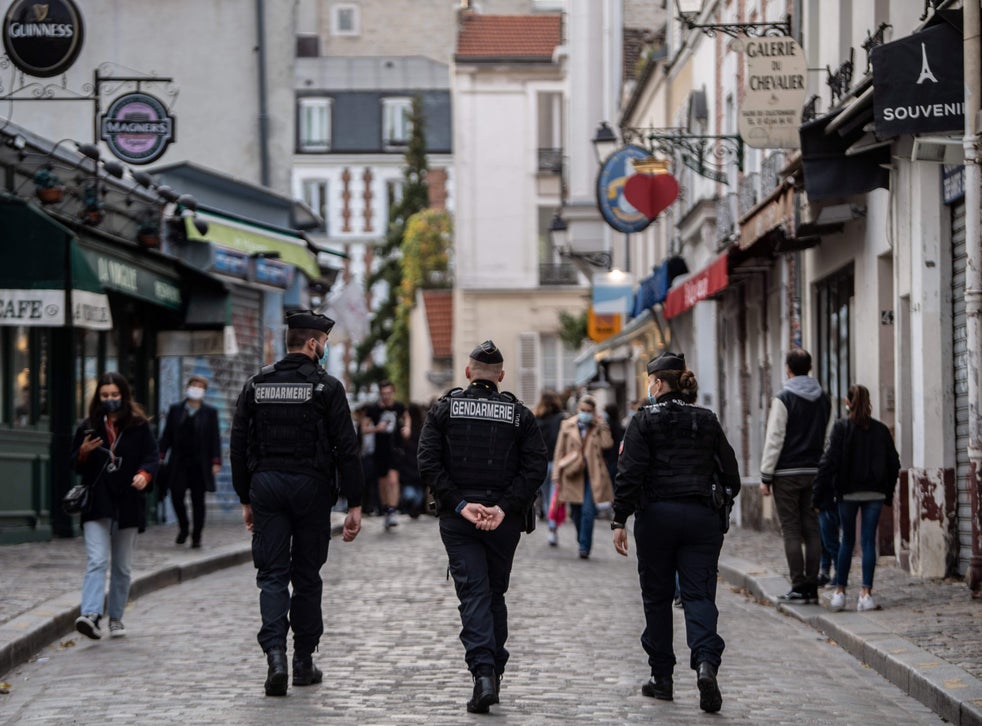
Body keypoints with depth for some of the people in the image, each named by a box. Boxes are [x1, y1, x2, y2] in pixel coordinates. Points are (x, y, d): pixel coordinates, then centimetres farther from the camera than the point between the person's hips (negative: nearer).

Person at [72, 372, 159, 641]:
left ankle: (116, 618, 19)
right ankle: (90, 615, -28)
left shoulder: (139, 426, 2)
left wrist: (145, 474, -20)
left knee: (123, 566, 8)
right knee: (96, 560, -15)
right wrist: (84, 452, -10)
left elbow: (152, 456, 1)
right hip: (97, 504, 0)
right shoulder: (89, 427, 7)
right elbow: (75, 463, 12)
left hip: (128, 504, 0)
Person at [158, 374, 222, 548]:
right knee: (176, 495, -8)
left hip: (200, 464, -1)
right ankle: (183, 527, 16)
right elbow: (167, 435, 8)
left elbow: (215, 438, 3)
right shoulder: (176, 410, 9)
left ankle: (196, 537, 10)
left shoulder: (210, 413, 5)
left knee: (198, 501, 2)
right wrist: (160, 456, 0)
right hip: (179, 462, 1)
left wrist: (216, 461, -5)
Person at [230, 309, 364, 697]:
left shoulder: (256, 384, 5)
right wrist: (354, 504, -4)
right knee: (306, 576, 10)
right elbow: (346, 449, -9)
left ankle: (275, 653, -17)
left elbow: (239, 445, 7)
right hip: (311, 489, -2)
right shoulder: (327, 387, -6)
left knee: (272, 575, 2)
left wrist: (246, 499, 14)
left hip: (265, 485, 2)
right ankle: (303, 661, 16)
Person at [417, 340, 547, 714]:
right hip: (504, 520, 1)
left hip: (457, 518, -1)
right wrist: (505, 507, -10)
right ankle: (494, 673, 20)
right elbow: (535, 466, -6)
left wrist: (459, 503, -9)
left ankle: (483, 673, -21)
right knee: (495, 593, 16)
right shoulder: (519, 413, 4)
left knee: (474, 594, -4)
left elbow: (428, 463, -8)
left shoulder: (444, 409, 2)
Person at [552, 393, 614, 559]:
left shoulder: (598, 426, 7)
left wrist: (602, 426, -11)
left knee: (588, 511, -12)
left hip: (592, 476, -2)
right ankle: (582, 542, 29)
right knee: (576, 513, 8)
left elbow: (607, 444, -12)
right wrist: (557, 475, 3)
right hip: (573, 475, 2)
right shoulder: (567, 426, 7)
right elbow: (560, 451, 8)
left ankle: (584, 547, -9)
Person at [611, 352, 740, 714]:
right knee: (699, 594, -1)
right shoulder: (707, 420, 9)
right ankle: (706, 663, -25)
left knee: (657, 597, 9)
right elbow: (730, 472, 9)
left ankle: (661, 677, 14)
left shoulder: (644, 421, -2)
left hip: (656, 515, -2)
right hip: (702, 518, 2)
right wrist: (720, 506, 22)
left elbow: (630, 474, -9)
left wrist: (620, 521, -7)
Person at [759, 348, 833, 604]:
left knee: (791, 532, -2)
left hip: (787, 473, -5)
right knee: (812, 530, 6)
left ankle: (799, 587, -5)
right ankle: (812, 587, 5)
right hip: (814, 473, 5)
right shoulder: (824, 400, 10)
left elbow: (774, 440, -10)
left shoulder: (783, 399, -9)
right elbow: (829, 439, 13)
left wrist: (766, 477, -5)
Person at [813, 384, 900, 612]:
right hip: (874, 494, 1)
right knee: (869, 541, 1)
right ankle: (866, 593, -8)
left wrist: (818, 493, -8)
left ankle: (840, 592, 11)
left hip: (848, 493, -1)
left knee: (847, 541, 10)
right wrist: (888, 493, 17)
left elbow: (829, 461, -11)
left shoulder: (841, 427, -6)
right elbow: (893, 463, 8)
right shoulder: (881, 429, 5)